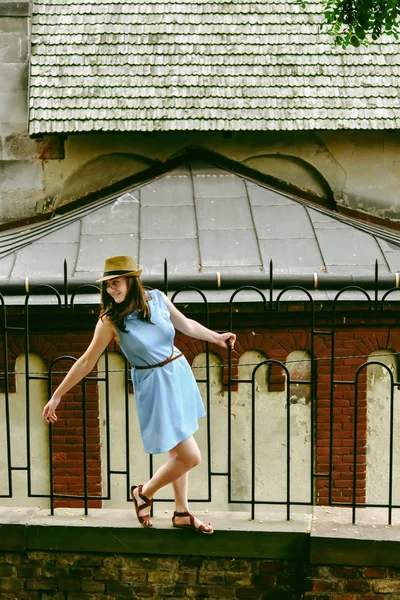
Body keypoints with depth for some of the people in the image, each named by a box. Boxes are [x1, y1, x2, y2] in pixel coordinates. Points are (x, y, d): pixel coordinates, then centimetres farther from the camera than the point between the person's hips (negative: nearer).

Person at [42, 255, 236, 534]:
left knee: (179, 451, 15)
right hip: (154, 385, -5)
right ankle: (144, 493, 16)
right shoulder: (110, 320, -15)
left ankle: (182, 512, 31)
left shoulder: (158, 299, -5)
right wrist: (57, 396, -8)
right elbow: (87, 361, -9)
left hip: (179, 374, 5)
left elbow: (186, 325, 13)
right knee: (190, 456, -6)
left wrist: (216, 337, 25)